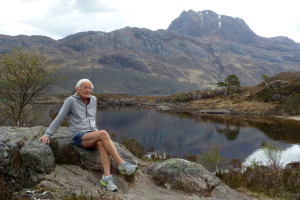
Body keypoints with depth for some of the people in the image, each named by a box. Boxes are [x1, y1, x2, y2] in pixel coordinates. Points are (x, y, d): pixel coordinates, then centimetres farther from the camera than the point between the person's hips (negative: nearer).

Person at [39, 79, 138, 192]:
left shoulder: (93, 99, 11)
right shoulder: (71, 100, -4)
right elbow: (58, 119, -4)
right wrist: (47, 135, -10)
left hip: (92, 135, 4)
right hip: (79, 138, -4)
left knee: (101, 144, -33)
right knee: (103, 134, -32)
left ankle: (107, 177, -42)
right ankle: (122, 164, -32)